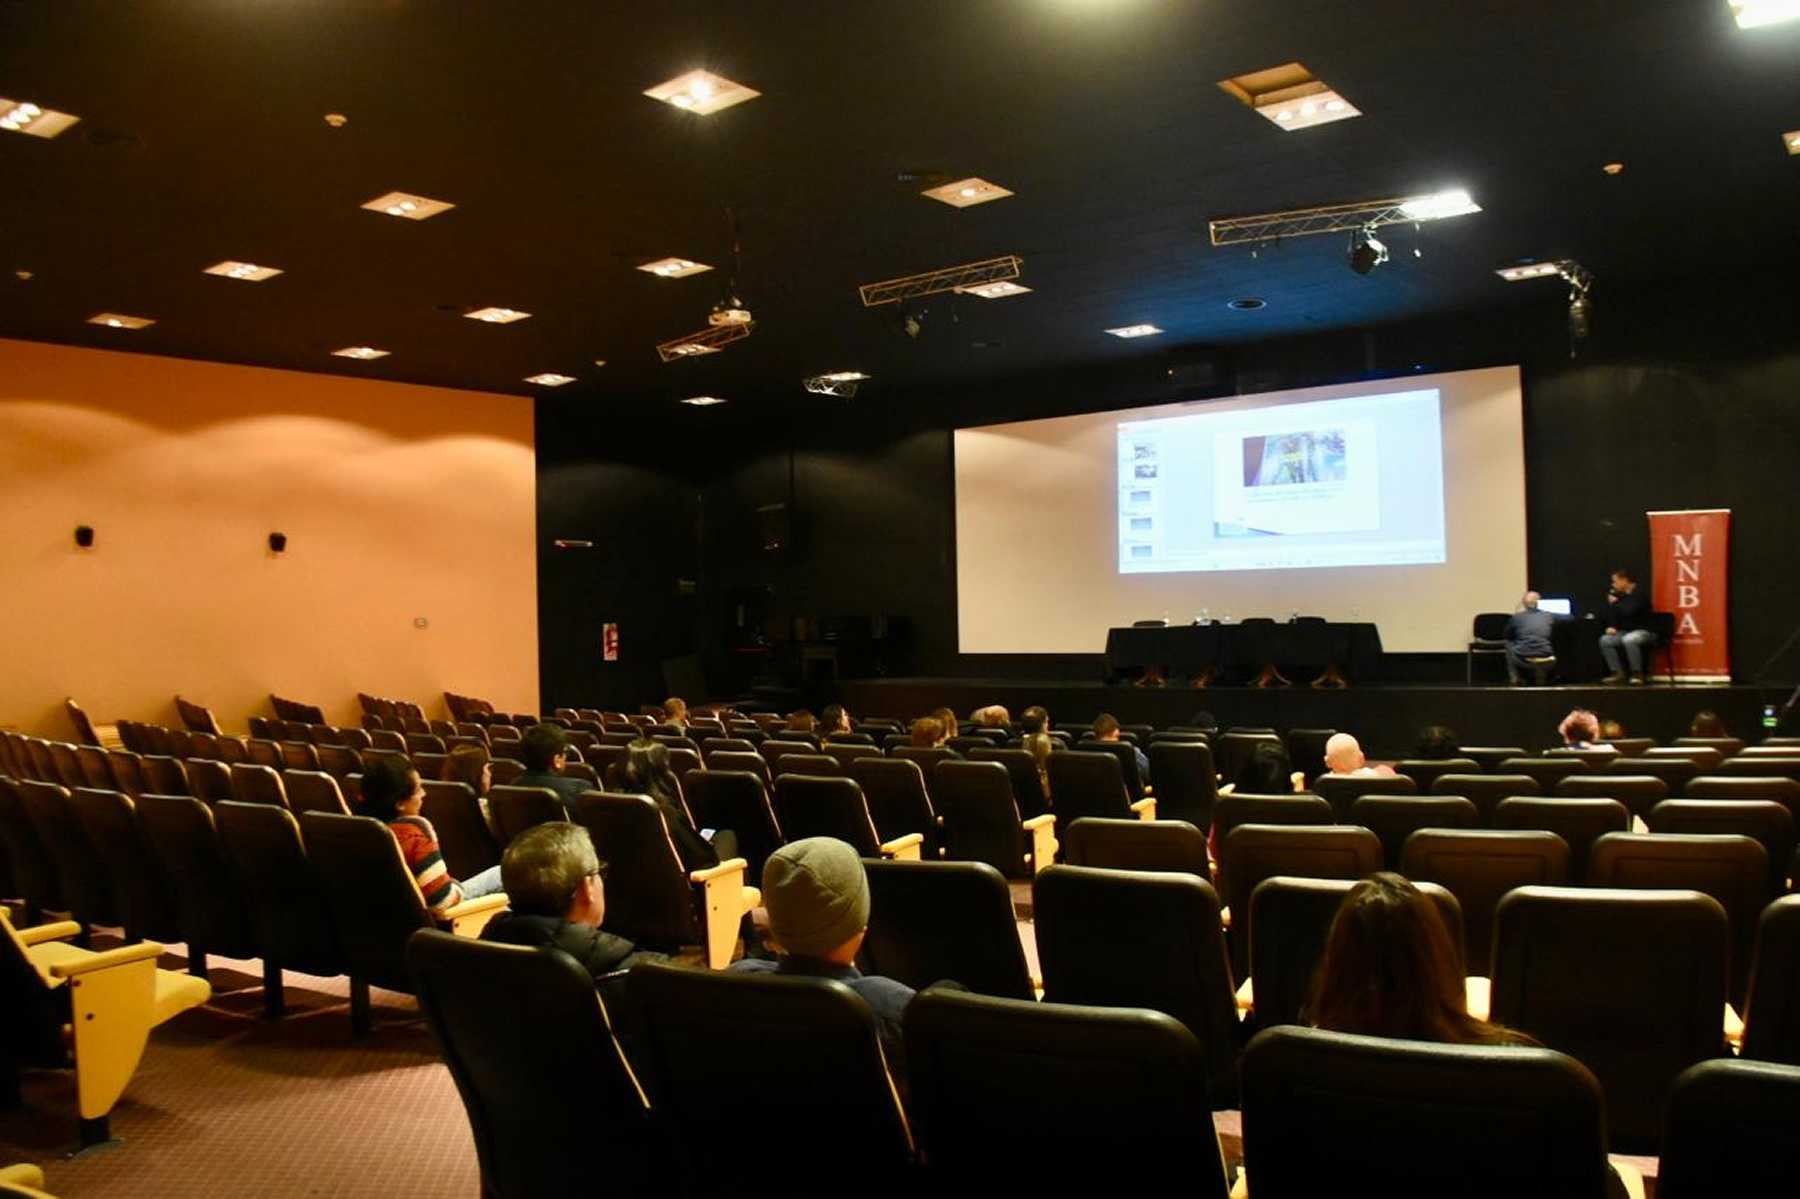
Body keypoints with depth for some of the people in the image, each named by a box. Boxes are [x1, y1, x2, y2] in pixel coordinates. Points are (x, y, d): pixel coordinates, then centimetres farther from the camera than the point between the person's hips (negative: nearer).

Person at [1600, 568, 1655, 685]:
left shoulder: (1639, 595, -14)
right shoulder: (1621, 595, 9)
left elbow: (1628, 612, -27)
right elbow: (1613, 615, 19)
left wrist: (1615, 603, -10)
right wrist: (1612, 627, 1)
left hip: (1644, 631, -8)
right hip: (1626, 632, 8)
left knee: (1628, 639, -38)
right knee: (1605, 640, -11)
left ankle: (1638, 673, -23)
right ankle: (1619, 673, -10)